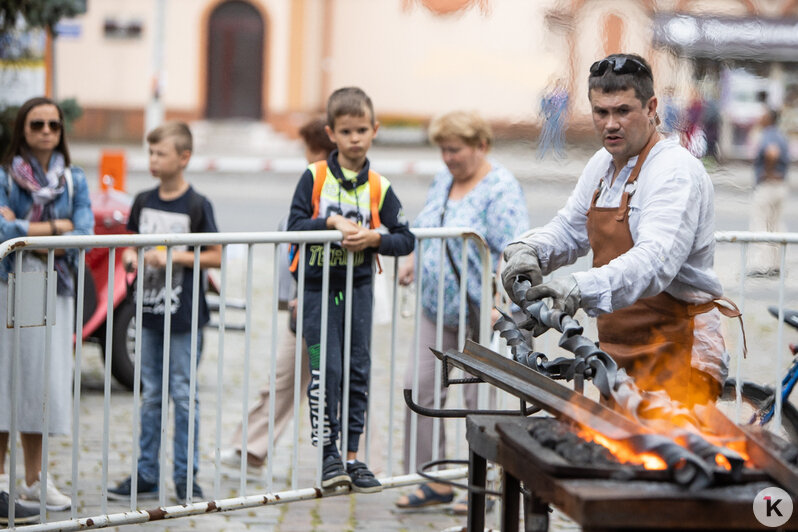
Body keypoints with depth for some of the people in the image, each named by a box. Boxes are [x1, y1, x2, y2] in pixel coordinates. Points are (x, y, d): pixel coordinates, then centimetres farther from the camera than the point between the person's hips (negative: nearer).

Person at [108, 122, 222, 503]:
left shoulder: (196, 206, -7)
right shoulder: (144, 202, 8)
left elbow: (216, 256, -7)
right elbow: (131, 244, 18)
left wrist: (173, 257, -16)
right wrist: (131, 257, -4)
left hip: (183, 314, -5)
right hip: (149, 310, 5)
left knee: (183, 395, 0)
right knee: (151, 395, 10)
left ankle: (186, 478, 7)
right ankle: (146, 476, 14)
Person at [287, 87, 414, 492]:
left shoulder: (379, 187, 1)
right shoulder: (314, 177, -4)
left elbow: (406, 240, 1)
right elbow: (294, 226, -8)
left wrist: (374, 237, -15)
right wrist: (332, 222, -20)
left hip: (358, 287, 3)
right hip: (318, 287, -2)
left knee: (358, 371, 4)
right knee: (326, 370, -10)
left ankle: (352, 455, 12)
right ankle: (328, 455, 0)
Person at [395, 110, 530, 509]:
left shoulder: (501, 188, -14)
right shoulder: (443, 181, 12)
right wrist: (414, 262, 14)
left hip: (477, 313, -8)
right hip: (437, 310, 8)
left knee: (480, 399, 0)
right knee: (421, 389, 4)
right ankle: (435, 482, 13)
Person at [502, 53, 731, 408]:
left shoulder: (677, 172, -17)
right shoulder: (603, 165, 12)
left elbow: (655, 261, -32)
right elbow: (568, 229, 22)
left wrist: (584, 288, -47)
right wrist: (528, 251, -2)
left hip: (676, 356, -8)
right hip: (619, 354, 9)